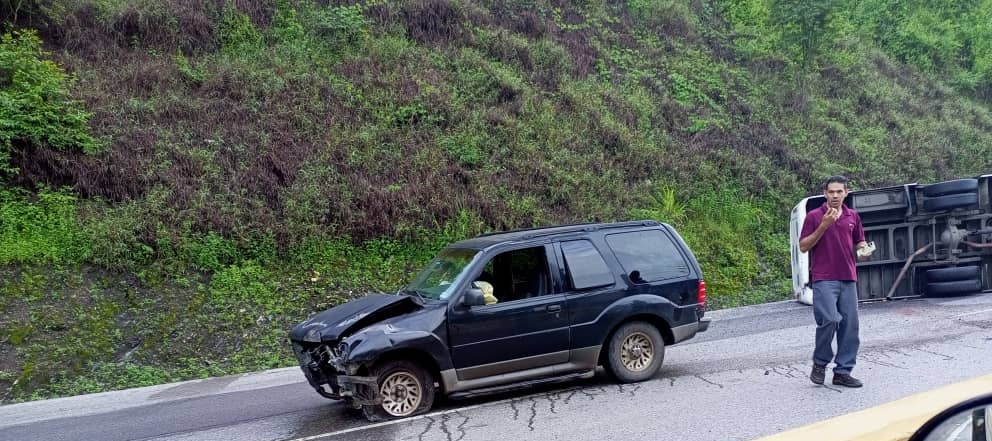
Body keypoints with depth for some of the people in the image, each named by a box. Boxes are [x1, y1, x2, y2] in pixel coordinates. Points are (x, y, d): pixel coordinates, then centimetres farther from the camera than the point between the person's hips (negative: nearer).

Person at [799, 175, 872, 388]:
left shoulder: (853, 216, 12)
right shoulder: (814, 216, -1)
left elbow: (860, 242, 22)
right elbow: (803, 246, -4)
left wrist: (863, 251, -2)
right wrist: (823, 226, -14)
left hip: (848, 279, 5)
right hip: (824, 279, -5)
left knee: (850, 324, 3)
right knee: (830, 319, -18)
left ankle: (843, 372, 13)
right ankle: (820, 362, 6)